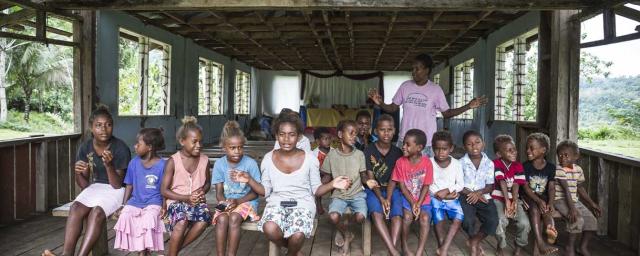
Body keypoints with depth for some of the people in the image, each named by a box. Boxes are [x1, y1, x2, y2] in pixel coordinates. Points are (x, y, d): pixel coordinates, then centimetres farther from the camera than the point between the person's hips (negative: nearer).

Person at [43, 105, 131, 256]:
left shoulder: (120, 148, -15)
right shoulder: (85, 148, -2)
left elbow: (117, 184, -17)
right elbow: (84, 184, 3)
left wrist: (108, 165, -33)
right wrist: (78, 173, -20)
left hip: (116, 190, -4)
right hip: (96, 187, 4)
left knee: (97, 212, -32)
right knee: (76, 208, -26)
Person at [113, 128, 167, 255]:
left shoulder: (162, 165, -8)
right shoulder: (134, 163, 4)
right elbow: (129, 186, 11)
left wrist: (164, 207, -14)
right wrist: (124, 204, 4)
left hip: (153, 203, -4)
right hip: (135, 201, 4)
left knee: (148, 218, -31)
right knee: (125, 215, -23)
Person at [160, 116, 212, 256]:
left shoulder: (204, 160, 4)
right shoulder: (173, 161, -6)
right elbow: (164, 190, -5)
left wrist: (202, 191, -5)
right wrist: (186, 198, -16)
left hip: (197, 201, 3)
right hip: (177, 200, -3)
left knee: (203, 221, -29)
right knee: (182, 221, -34)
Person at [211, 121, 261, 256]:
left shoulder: (250, 163, -9)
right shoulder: (219, 164, -1)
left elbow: (255, 192, -6)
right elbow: (219, 193, 2)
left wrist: (238, 201, -20)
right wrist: (225, 202, -20)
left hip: (246, 201, -2)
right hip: (226, 202, 2)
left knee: (234, 218, -31)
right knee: (222, 219, -28)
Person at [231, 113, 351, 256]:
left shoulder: (309, 158, -2)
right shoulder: (268, 159, 2)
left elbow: (316, 190, 3)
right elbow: (265, 191, 6)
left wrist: (332, 185, -16)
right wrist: (249, 180, -10)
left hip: (302, 203, -1)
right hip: (277, 202, 1)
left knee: (297, 236, -33)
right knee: (269, 229, -33)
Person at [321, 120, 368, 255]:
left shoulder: (359, 154, -1)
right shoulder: (332, 154, -3)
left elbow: (363, 176, 4)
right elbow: (326, 177, 6)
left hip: (357, 194, 1)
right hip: (339, 195, -1)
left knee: (360, 217, -28)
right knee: (333, 216, -30)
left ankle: (345, 222, 10)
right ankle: (347, 235, 5)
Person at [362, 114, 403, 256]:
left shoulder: (397, 152, 2)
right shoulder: (369, 151, -5)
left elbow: (393, 179, -2)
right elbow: (370, 178, -7)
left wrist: (388, 199, -17)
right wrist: (381, 199, -19)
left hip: (392, 190, 2)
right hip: (373, 190, -2)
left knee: (397, 215, -26)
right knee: (376, 213, -31)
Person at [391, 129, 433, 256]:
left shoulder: (427, 162, -10)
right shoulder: (400, 162, -8)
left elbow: (426, 186, -7)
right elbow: (402, 186, -6)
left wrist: (419, 204, -17)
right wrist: (412, 203, -15)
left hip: (423, 199, 0)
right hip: (407, 198, 0)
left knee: (425, 217, -26)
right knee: (407, 216, -27)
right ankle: (404, 245, -5)